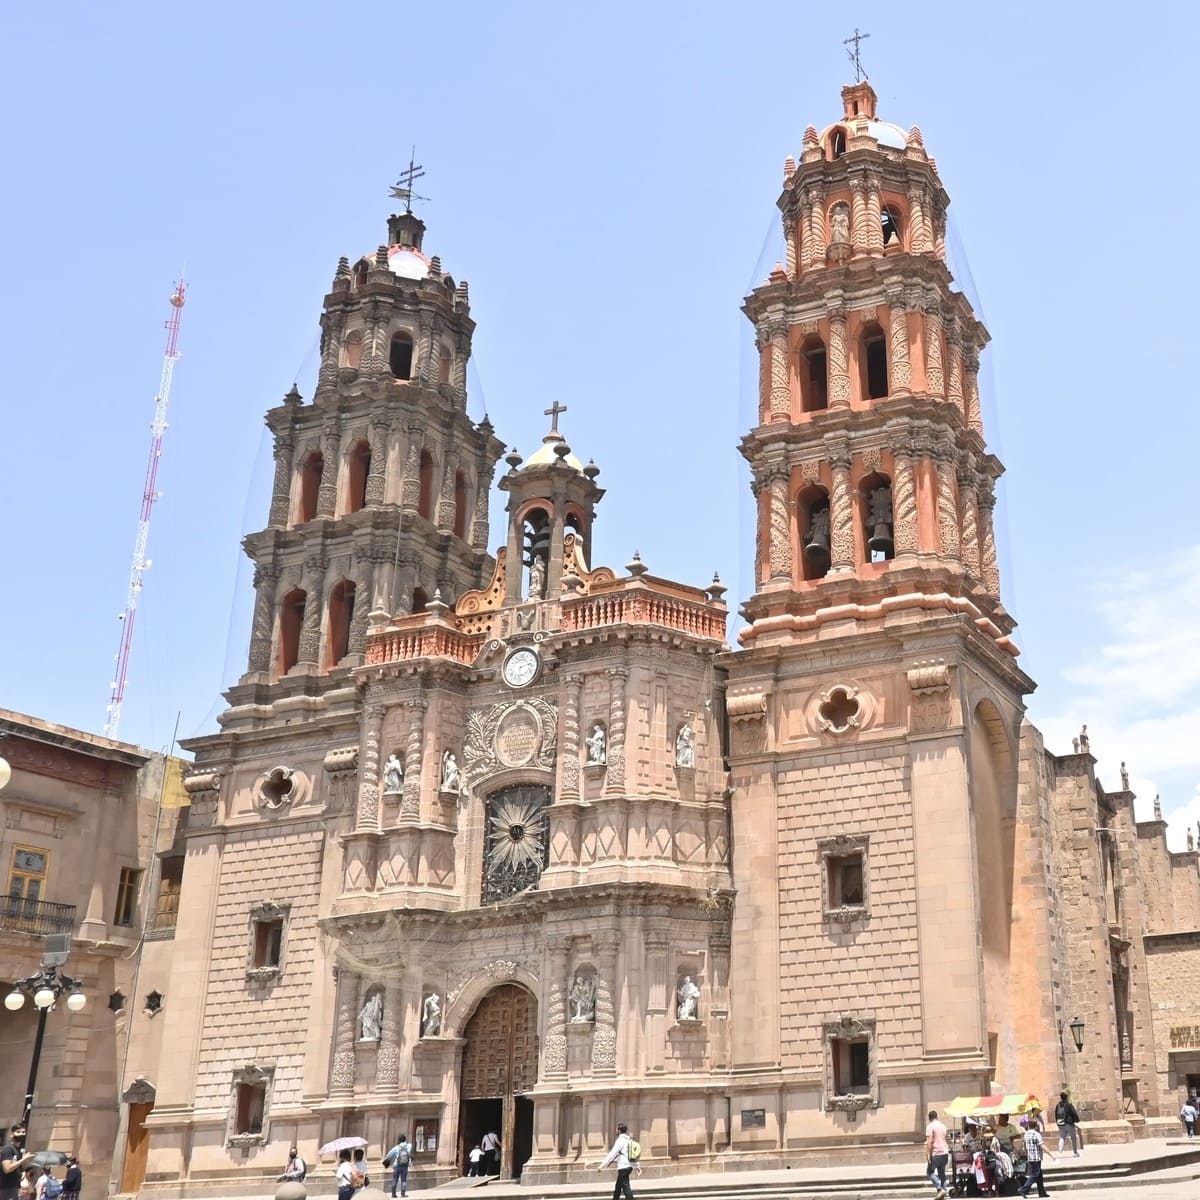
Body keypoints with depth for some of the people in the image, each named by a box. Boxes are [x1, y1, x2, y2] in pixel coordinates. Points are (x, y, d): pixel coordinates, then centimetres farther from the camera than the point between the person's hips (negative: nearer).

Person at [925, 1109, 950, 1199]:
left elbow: (930, 1142, -16)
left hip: (936, 1154, -7)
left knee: (930, 1172, 2)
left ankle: (940, 1189, -13)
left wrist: (928, 1154, -14)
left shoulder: (930, 1126, -9)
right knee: (942, 1173, 12)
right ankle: (943, 1194, 10)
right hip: (945, 1153, 7)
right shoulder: (943, 1126, 13)